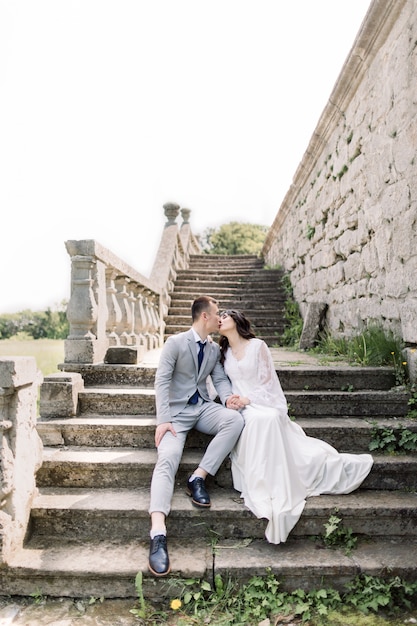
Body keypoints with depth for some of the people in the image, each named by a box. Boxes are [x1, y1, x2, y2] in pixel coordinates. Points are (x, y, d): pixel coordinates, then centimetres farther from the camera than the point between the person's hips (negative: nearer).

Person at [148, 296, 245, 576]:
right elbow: (162, 381, -11)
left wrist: (228, 397, -16)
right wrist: (163, 420, -21)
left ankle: (199, 478, -18)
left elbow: (220, 378, 8)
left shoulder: (215, 348, 13)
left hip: (203, 407, 5)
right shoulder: (175, 342, -6)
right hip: (177, 411, -4)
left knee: (235, 419, -25)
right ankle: (158, 534, -32)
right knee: (167, 460, -26)